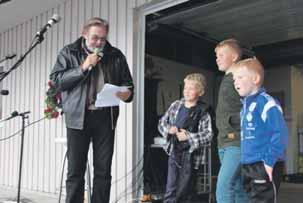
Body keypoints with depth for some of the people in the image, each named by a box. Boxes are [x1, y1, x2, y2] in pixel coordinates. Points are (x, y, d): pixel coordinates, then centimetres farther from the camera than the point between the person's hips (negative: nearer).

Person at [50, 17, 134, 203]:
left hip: (105, 116, 1)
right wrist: (83, 67, -12)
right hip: (78, 116, -1)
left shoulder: (116, 55, 10)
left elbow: (127, 83, 14)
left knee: (103, 171, 5)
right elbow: (56, 81, -2)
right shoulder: (69, 53, 7)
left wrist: (127, 93, -10)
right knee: (75, 170, 2)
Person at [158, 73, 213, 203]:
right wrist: (168, 129, -10)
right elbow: (162, 122, 10)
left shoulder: (202, 112, -10)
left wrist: (188, 136, -22)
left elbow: (208, 135, -15)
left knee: (183, 192, 10)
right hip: (174, 152, 3)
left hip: (190, 155, -3)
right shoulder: (176, 105, 3)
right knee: (170, 191, 4)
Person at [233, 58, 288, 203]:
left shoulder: (266, 103, -15)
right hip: (248, 166, 9)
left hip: (264, 166, -9)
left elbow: (280, 134, -21)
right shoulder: (246, 104, 14)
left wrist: (270, 161, -21)